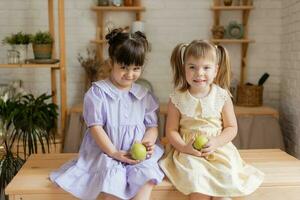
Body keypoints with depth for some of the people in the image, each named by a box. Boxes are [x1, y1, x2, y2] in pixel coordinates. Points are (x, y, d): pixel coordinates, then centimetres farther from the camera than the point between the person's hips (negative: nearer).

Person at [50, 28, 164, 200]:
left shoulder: (145, 95, 9)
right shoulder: (97, 92, -3)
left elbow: (152, 126, 10)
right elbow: (95, 126, -7)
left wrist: (147, 142, -13)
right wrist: (114, 152, -15)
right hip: (106, 151, -2)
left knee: (147, 178, -25)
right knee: (112, 182, -29)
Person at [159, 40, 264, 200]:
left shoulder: (222, 96, -1)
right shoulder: (177, 99, -3)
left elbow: (232, 128, 2)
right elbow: (171, 130, 0)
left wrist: (216, 142, -14)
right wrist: (184, 147, -16)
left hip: (218, 149, 1)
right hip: (188, 152, -1)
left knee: (225, 179, -22)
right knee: (197, 181, -26)